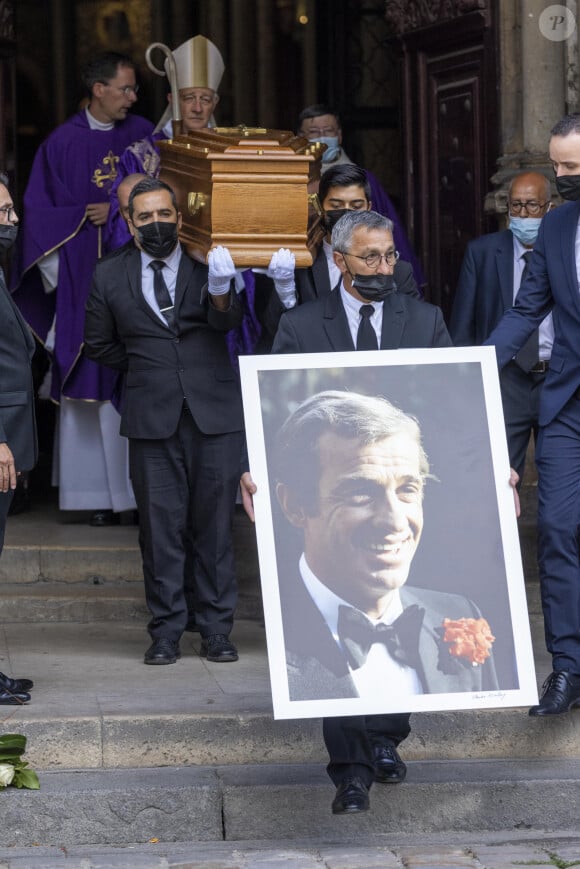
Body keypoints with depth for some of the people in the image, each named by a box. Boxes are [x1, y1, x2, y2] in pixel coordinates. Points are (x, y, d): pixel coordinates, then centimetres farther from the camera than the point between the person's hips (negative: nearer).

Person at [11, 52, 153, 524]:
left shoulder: (143, 134, 8)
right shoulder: (62, 143, 2)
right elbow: (41, 211, 2)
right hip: (83, 277, -2)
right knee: (89, 376, -2)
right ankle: (97, 492, 1)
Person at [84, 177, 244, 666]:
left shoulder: (206, 263, 3)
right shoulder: (110, 276, 6)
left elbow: (228, 323, -14)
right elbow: (99, 345, 17)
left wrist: (220, 292, -34)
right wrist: (150, 369, 10)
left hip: (214, 411, -1)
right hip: (152, 418, 1)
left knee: (215, 524, 2)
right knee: (160, 526, 2)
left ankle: (217, 631, 8)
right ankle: (166, 633, 8)